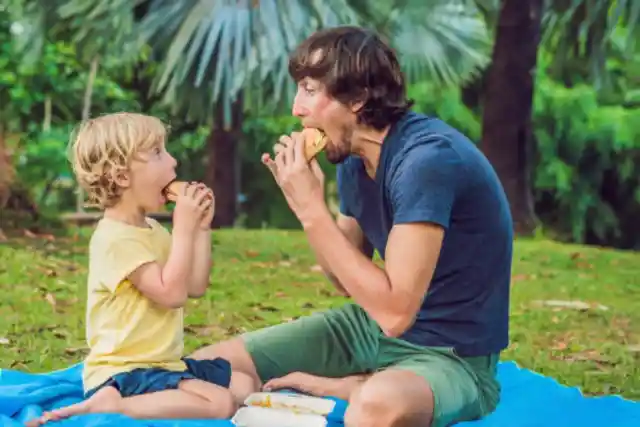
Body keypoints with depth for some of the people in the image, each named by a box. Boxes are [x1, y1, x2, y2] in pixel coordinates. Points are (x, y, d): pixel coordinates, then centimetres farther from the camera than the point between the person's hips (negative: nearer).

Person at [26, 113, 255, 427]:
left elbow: (195, 287, 10)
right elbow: (172, 294, -25)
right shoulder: (116, 238, -18)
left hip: (161, 363, 10)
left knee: (244, 384, 10)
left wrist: (202, 228, 3)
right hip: (123, 371, -10)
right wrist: (184, 228, -19)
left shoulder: (153, 230, 13)